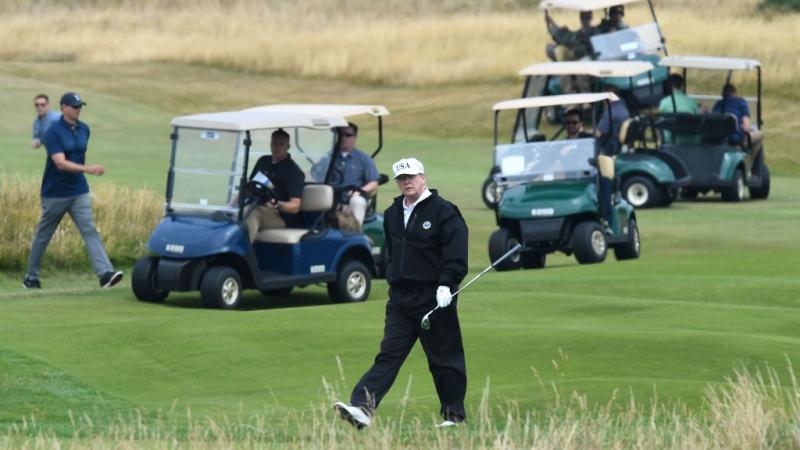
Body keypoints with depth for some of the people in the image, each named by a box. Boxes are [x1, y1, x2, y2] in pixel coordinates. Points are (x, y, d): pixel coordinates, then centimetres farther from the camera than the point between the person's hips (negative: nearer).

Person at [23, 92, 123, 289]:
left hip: (79, 192, 5)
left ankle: (105, 273, -22)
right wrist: (88, 169, -36)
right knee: (43, 236, 8)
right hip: (55, 194, -5)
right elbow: (61, 163, -26)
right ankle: (31, 277, 22)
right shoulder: (53, 132, -16)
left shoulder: (84, 129, 5)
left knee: (90, 231, -10)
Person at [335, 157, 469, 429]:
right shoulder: (392, 215, 14)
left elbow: (456, 256, -13)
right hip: (400, 299, 5)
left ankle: (454, 414, 15)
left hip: (434, 298, -5)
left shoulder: (444, 212, -7)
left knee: (444, 359, 3)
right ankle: (362, 409, -17)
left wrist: (446, 285, -22)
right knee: (388, 355, -5)